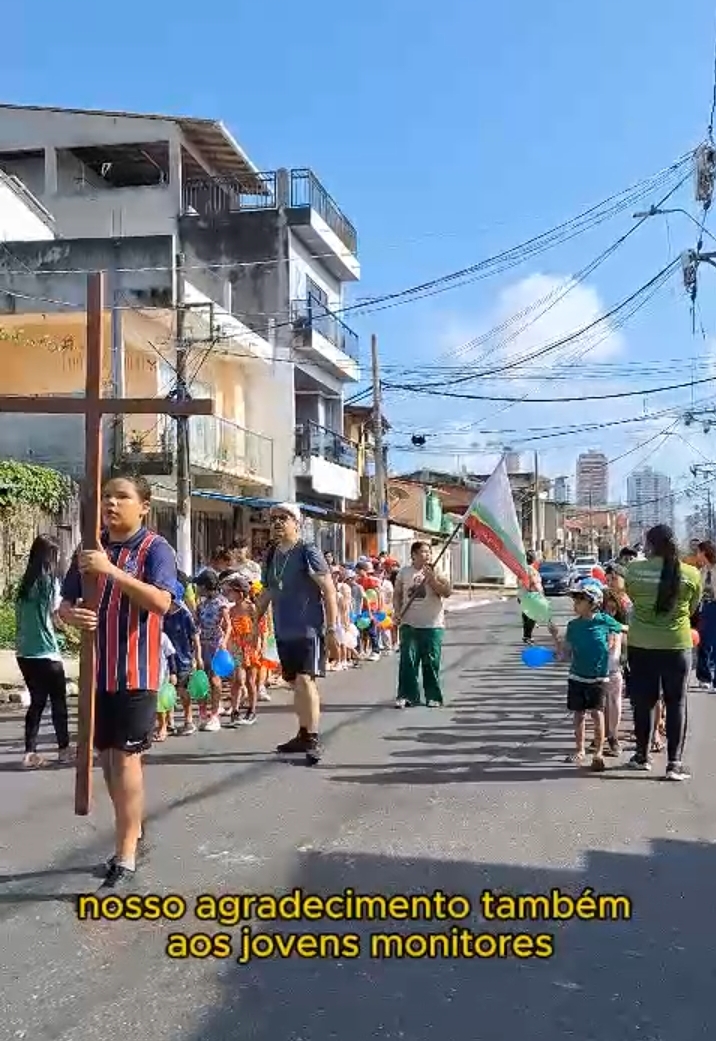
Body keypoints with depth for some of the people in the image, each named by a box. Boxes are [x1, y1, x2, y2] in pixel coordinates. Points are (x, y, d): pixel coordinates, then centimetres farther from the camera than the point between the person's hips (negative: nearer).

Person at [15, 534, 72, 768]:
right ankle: (64, 749, 19)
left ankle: (30, 753, 7)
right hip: (46, 653, -6)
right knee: (58, 700, 9)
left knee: (37, 701, 12)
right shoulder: (50, 581, -9)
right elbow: (56, 613, -10)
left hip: (24, 652, 6)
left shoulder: (25, 583, 9)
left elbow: (21, 617, 9)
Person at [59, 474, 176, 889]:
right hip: (97, 671, 6)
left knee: (127, 758, -5)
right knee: (107, 756, 16)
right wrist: (72, 614, -12)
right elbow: (65, 603, 12)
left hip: (136, 672, -6)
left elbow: (161, 601, -23)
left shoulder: (155, 548, -8)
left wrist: (111, 570, -30)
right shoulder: (89, 551, 10)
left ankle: (126, 856, 3)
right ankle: (134, 831, 36)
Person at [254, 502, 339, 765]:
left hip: (309, 629, -7)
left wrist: (331, 629, -16)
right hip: (283, 632, 7)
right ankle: (303, 734, 25)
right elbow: (266, 592, 20)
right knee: (295, 684, 13)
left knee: (305, 680, -16)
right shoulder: (272, 555, 10)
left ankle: (313, 739, -12)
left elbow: (329, 591, -12)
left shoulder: (307, 552, -9)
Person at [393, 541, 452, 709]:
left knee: (431, 662, 2)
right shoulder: (404, 572, 9)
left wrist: (431, 578, -14)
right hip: (409, 625, 1)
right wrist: (397, 612, -1)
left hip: (433, 625, -1)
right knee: (407, 661, -2)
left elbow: (447, 592, -7)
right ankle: (406, 695, 6)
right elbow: (397, 594, 13)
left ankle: (433, 696, 13)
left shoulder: (435, 572, 4)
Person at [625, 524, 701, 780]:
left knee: (643, 701, 14)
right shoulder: (691, 574, -7)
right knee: (676, 704, 10)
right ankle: (674, 762, 10)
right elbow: (692, 608, 5)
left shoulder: (635, 569, -10)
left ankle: (642, 756, 25)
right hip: (677, 645, 0)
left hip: (641, 645, 0)